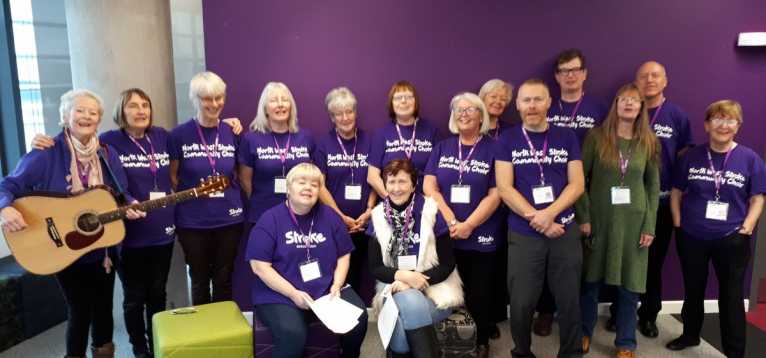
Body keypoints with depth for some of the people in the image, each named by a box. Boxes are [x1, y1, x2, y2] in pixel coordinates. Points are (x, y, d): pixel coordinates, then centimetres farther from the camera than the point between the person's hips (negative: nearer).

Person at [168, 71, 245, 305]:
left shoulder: (232, 133, 1)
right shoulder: (179, 135, -7)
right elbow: (172, 177, 2)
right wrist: (190, 199, -1)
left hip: (229, 219, 2)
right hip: (193, 222, -2)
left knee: (224, 279, 13)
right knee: (199, 280, 14)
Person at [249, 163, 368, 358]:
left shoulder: (329, 216, 7)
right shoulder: (270, 219, -6)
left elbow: (343, 255, 12)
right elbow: (260, 266, -11)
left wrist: (336, 285, -5)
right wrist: (294, 294, -16)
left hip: (327, 290, 4)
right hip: (279, 296, -4)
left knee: (358, 317, -18)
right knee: (293, 334, -33)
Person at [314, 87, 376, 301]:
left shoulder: (368, 142, 5)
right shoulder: (324, 144, 0)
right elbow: (319, 185, -4)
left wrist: (369, 211, -7)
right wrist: (341, 216, -9)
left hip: (363, 223, 2)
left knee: (358, 273, 10)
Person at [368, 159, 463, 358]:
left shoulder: (432, 212, -6)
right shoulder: (378, 216, 3)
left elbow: (447, 264, -5)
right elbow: (375, 268, 3)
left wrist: (415, 281, -17)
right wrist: (402, 275, -17)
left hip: (435, 290, -2)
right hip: (395, 289, 2)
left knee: (403, 319, -31)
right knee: (409, 301, -32)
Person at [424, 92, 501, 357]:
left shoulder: (493, 149, 0)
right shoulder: (442, 148, 7)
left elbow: (495, 195, -6)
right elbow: (429, 187, -1)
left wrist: (468, 225, -14)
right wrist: (452, 222, -12)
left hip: (481, 236, -2)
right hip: (445, 235, 2)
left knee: (479, 293, 8)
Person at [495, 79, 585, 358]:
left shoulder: (567, 138, 5)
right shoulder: (507, 140, 1)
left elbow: (577, 184, 1)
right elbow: (504, 188, -6)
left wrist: (549, 213, -15)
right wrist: (538, 220, -13)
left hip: (566, 232, 1)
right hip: (523, 235, -1)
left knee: (570, 302, 9)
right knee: (521, 305, 5)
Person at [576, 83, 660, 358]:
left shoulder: (648, 143, 4)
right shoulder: (596, 137, -4)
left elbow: (654, 187, 5)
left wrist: (649, 227, 0)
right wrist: (583, 217, -9)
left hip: (633, 221, 2)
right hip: (599, 218, -1)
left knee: (630, 284, 7)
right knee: (591, 279, 9)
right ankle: (584, 333, 30)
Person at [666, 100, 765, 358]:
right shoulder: (691, 156, 1)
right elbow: (677, 192, 7)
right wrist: (678, 223, -1)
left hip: (731, 239, -2)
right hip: (691, 236, 2)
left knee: (731, 296, 6)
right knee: (693, 290, 18)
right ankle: (690, 335, 39)